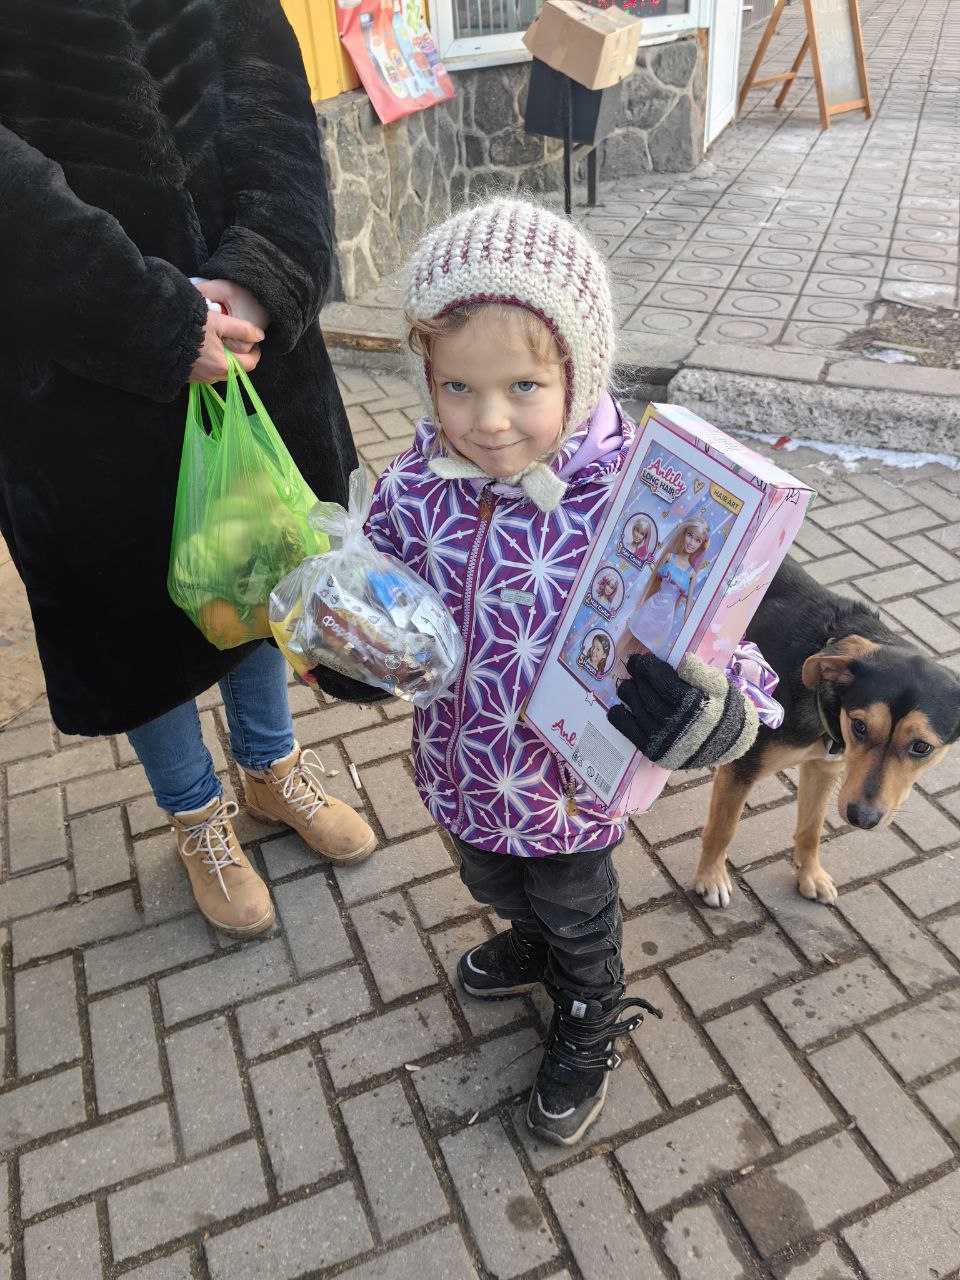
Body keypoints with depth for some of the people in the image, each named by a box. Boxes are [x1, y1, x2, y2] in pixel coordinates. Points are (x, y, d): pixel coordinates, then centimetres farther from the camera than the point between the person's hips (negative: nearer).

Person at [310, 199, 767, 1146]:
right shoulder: (417, 487, -17)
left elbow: (712, 644, -27)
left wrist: (706, 719, -48)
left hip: (569, 783, -4)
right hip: (460, 766, 5)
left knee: (577, 909, 27)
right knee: (493, 882, 35)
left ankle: (589, 1026, 60)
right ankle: (534, 944, 71)